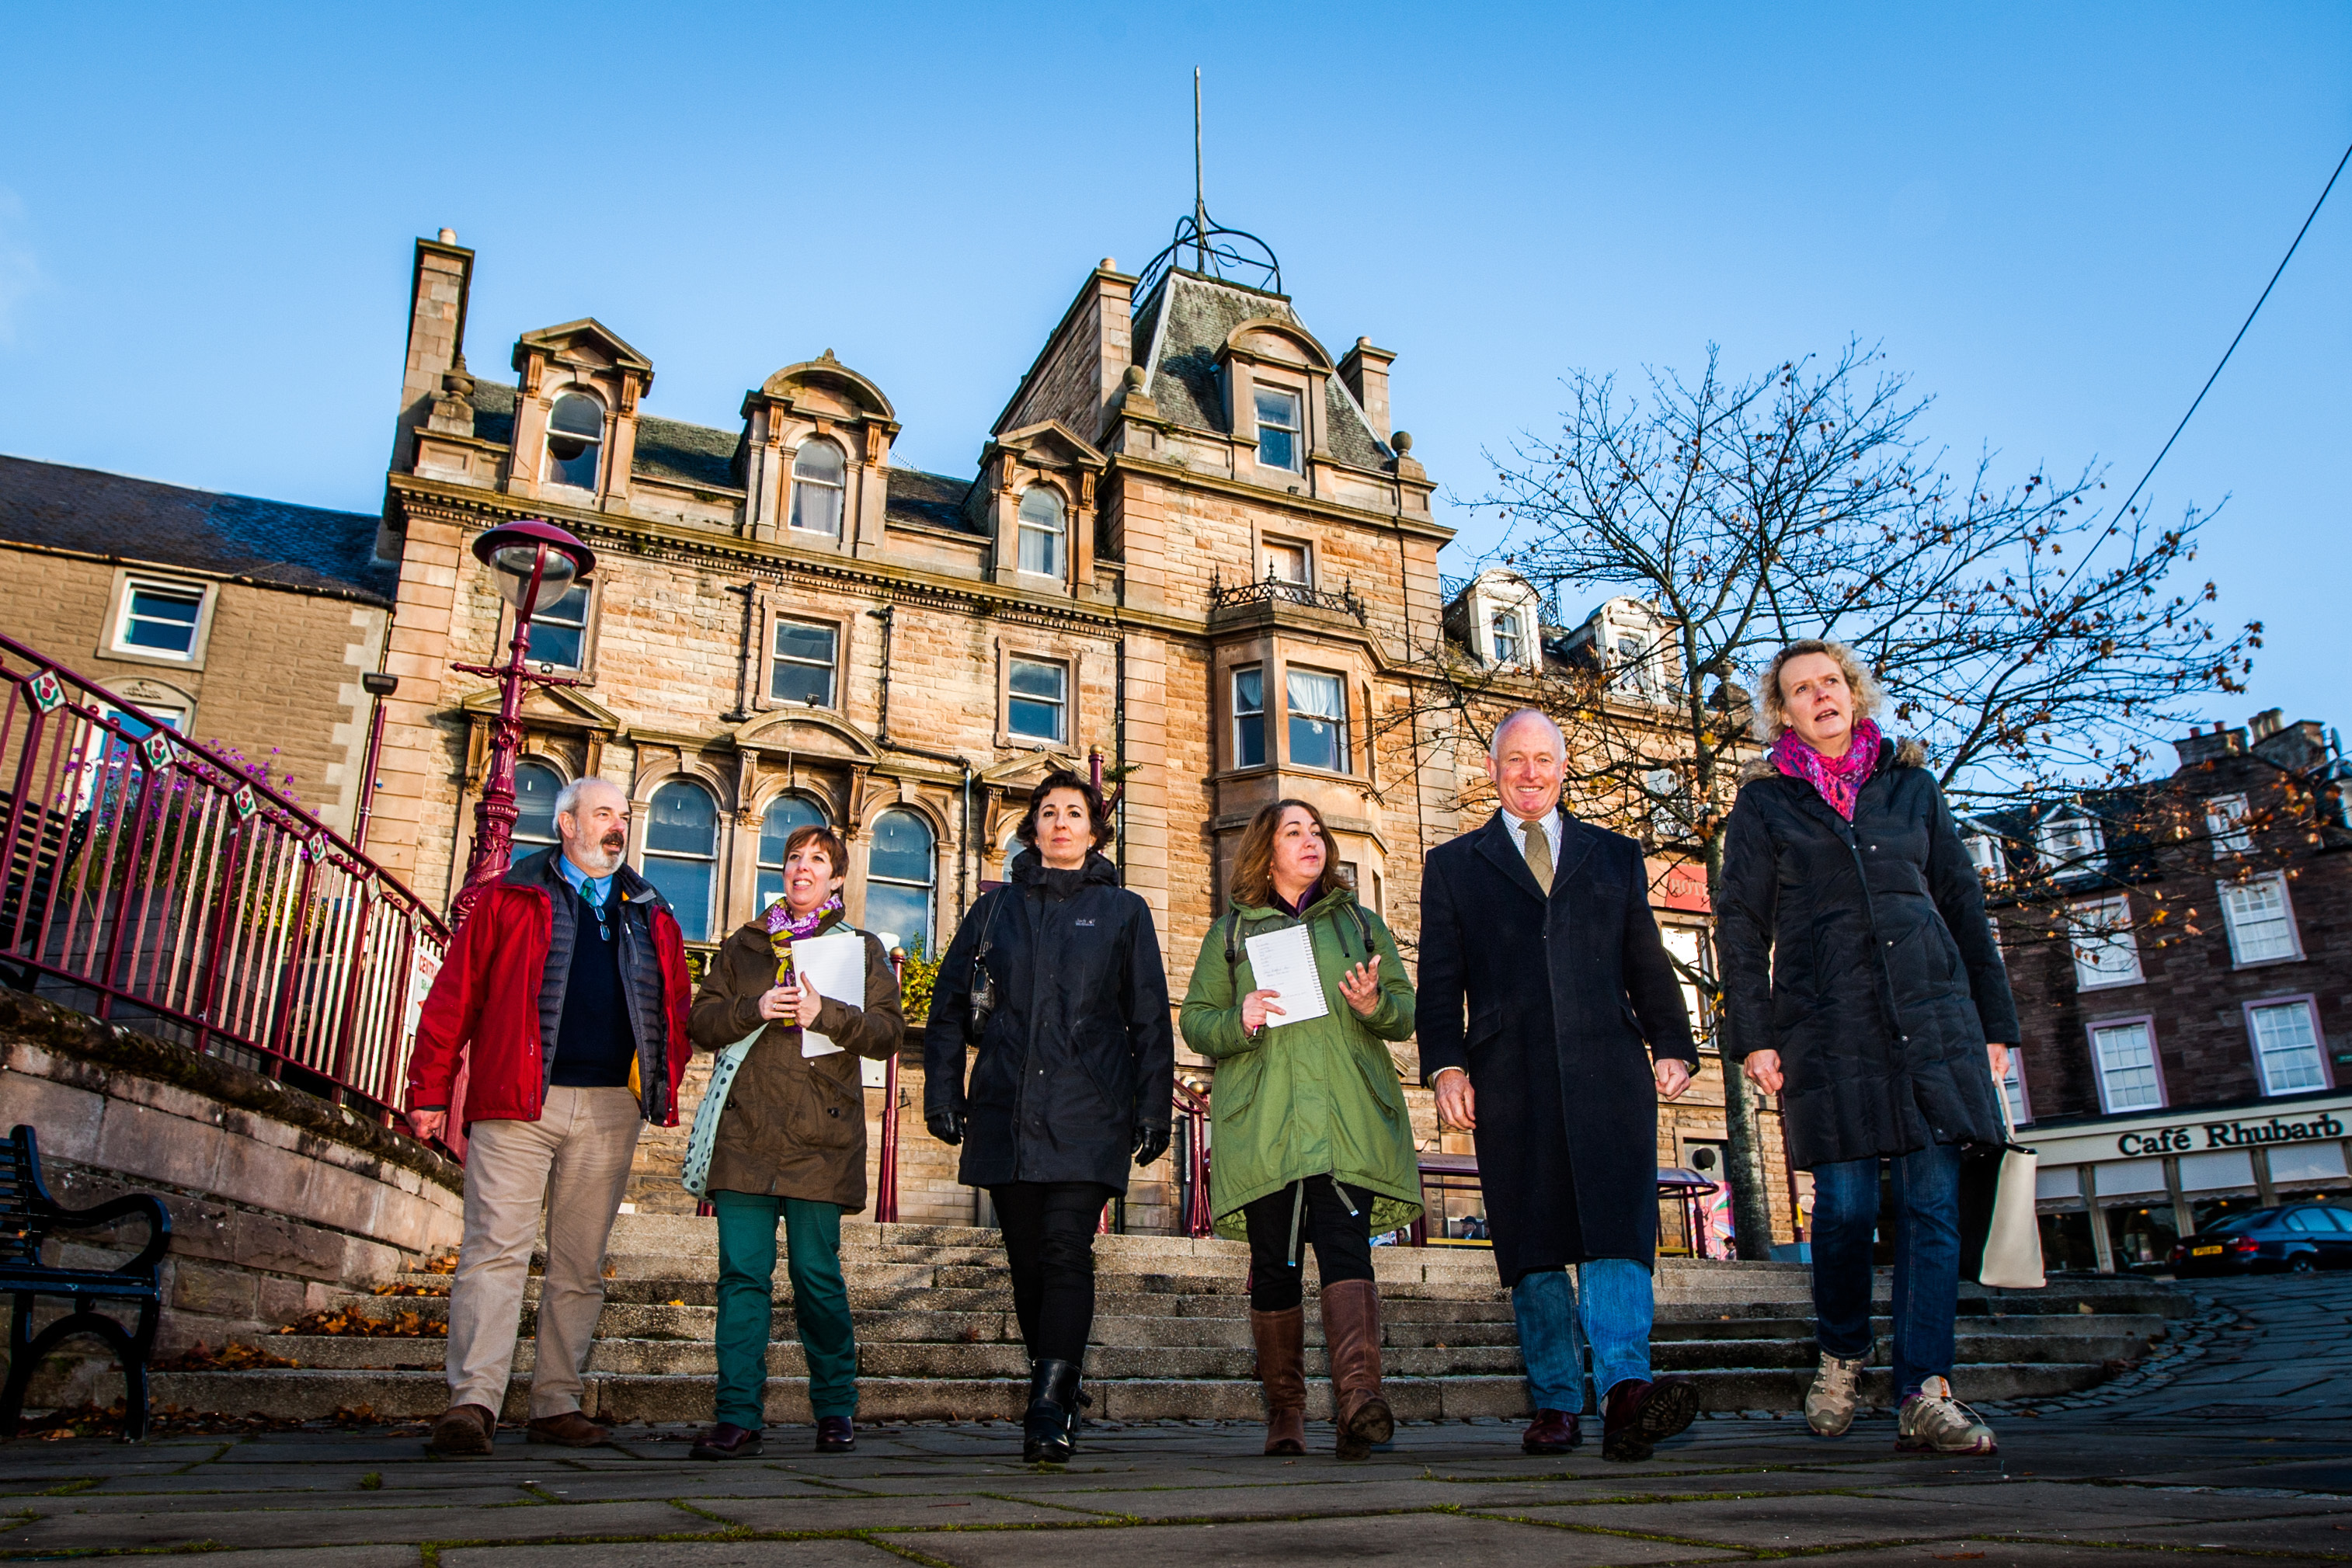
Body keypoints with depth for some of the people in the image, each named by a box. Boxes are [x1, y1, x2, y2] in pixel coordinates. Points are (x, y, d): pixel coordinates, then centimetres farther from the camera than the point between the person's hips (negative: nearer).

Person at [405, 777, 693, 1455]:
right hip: (518, 1099, -3)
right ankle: (473, 1400, -6)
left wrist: (663, 1089, 3)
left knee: (581, 1263, 7)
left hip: (609, 1111, 4)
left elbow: (675, 1008, 15)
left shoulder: (650, 916, 17)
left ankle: (557, 1404, 14)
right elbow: (453, 995, 2)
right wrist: (431, 1090, -2)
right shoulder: (511, 900, 6)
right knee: (496, 1248, -8)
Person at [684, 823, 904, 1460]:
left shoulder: (862, 948, 12)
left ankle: (835, 1408, 15)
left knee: (817, 1274, 0)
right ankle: (738, 1417, 4)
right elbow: (701, 1022, 11)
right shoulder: (743, 946, 18)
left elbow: (888, 1030, 2)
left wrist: (827, 1014, -14)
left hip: (820, 1138, -2)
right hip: (745, 1133, 2)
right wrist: (753, 1009, -8)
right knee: (743, 1275, -1)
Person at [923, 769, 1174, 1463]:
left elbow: (1150, 1020, 9)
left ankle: (1049, 1412, -15)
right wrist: (943, 1092, 6)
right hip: (1005, 1112, 3)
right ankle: (1058, 1396, 21)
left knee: (1067, 1251, -15)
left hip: (1087, 1116, -2)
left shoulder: (1123, 912, 11)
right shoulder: (994, 910, 16)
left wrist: (1153, 1108, 2)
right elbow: (949, 1006, 15)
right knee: (1028, 1260, 6)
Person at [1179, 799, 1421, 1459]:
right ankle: (1285, 1412, 12)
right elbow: (1195, 1020, 11)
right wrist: (1238, 1021, -11)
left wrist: (1375, 1004, -10)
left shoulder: (1360, 923, 17)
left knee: (1345, 1244, -17)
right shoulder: (1231, 932, 15)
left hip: (1347, 1122, 0)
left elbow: (1408, 1010, 14)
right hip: (1260, 1126, 0)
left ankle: (1357, 1393, -28)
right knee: (1274, 1264, 2)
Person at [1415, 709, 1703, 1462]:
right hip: (1510, 1081, 0)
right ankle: (1555, 1404, 10)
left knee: (1617, 1227, -14)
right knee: (1533, 1243, 2)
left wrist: (1673, 1045, 2)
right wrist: (1445, 1064, -3)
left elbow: (1648, 964, 16)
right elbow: (1439, 980, 10)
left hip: (1607, 1069, 0)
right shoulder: (1453, 865, 16)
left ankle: (1626, 1386, -22)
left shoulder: (1615, 856, 20)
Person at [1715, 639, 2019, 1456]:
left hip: (1933, 1018, 2)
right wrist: (1753, 1035, -4)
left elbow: (1963, 900, 17)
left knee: (1934, 1203, -5)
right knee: (1846, 1204, -5)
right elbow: (1740, 926, 5)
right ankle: (1841, 1357, 20)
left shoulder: (1910, 783, 16)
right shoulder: (1764, 802, 9)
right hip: (1826, 1025, -2)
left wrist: (1994, 1019, 11)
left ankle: (1925, 1396, -2)